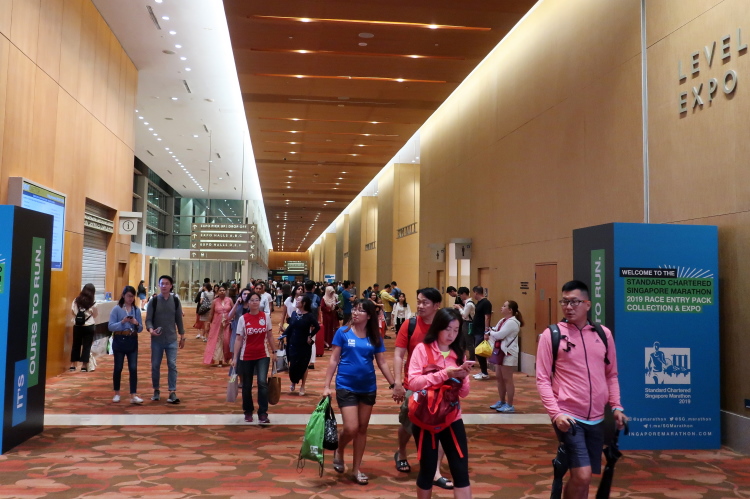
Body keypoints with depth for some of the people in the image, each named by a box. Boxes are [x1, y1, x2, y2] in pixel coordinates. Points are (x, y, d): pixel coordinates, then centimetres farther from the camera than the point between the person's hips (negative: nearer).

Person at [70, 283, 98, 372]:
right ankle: (84, 366, 2)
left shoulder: (76, 301, -1)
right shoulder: (93, 304, -8)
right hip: (89, 327, -3)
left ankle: (72, 365, 16)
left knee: (76, 344, 13)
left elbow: (72, 312, 4)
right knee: (87, 345, 3)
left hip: (77, 326, 3)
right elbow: (95, 315, 1)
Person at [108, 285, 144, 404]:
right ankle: (117, 393, 23)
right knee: (118, 368, 8)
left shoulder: (136, 310, 5)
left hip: (132, 341, 2)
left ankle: (133, 395, -2)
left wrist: (136, 324, -15)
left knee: (133, 368, -3)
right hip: (120, 341, -2)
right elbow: (110, 326, -10)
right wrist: (122, 322, -23)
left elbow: (140, 329, 6)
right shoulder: (116, 309, -4)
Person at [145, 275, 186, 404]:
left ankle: (172, 393, -2)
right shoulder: (153, 301, -3)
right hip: (157, 339, 0)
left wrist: (182, 336, 9)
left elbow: (179, 319, 8)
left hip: (172, 339, 0)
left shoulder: (175, 301, 2)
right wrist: (150, 329, -25)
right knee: (155, 365, 9)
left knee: (172, 365, -5)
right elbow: (148, 319, -5)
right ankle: (156, 390, 25)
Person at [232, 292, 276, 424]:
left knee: (262, 382, -15)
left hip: (263, 355, 0)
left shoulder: (265, 316, -1)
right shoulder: (243, 319, -6)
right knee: (247, 386, 9)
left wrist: (273, 352, 8)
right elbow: (238, 339, -5)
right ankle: (248, 412, 28)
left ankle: (263, 414, -7)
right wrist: (235, 358, -9)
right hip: (246, 357, 0)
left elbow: (270, 335, 8)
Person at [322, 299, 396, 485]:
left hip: (368, 388, 3)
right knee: (351, 428, -9)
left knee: (362, 429, 10)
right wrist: (326, 386, -7)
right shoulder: (343, 332, -6)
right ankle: (339, 452, 23)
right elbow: (334, 360, -4)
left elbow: (382, 363, 5)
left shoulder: (375, 337, 0)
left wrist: (394, 385, -1)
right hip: (346, 387, -3)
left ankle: (356, 469, 23)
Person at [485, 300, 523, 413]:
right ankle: (502, 402, 26)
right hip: (501, 352, 10)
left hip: (509, 354, -10)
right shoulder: (502, 321, 13)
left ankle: (510, 405, 3)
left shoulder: (512, 322, -17)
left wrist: (490, 333, -5)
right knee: (499, 378, 15)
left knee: (507, 379, -4)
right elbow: (495, 333, 11)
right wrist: (489, 336, -10)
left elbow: (500, 335, -23)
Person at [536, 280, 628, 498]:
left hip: (595, 418, 5)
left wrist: (616, 407, 3)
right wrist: (556, 413, -17)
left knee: (584, 478, 12)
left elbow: (611, 375, 14)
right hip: (567, 417, -4)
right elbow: (542, 379, -8)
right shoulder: (551, 335, -6)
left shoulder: (604, 334, 6)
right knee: (582, 476, -13)